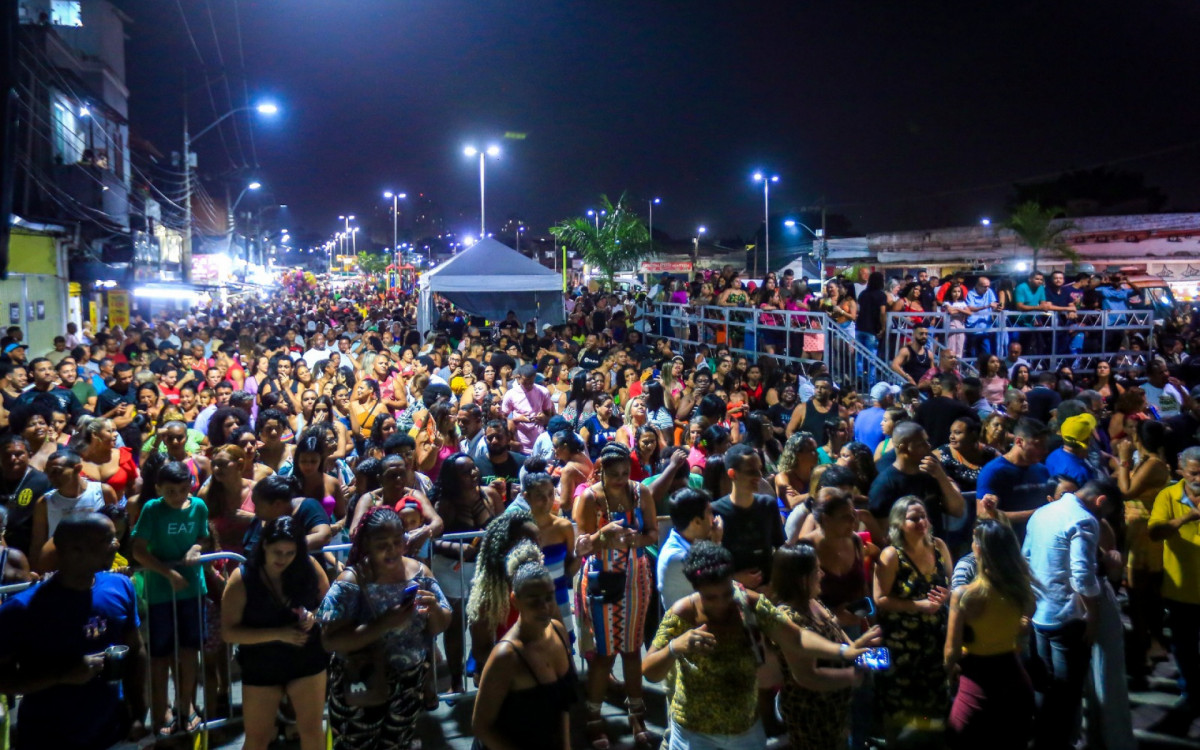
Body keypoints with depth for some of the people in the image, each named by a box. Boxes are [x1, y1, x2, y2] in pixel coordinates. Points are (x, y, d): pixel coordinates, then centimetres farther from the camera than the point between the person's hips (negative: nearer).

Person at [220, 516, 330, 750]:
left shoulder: (309, 567, -11)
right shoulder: (242, 579, -16)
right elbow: (229, 632, -16)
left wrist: (314, 616, -20)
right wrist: (279, 634, -25)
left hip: (308, 661, 1)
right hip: (261, 668, -1)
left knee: (312, 730, 8)